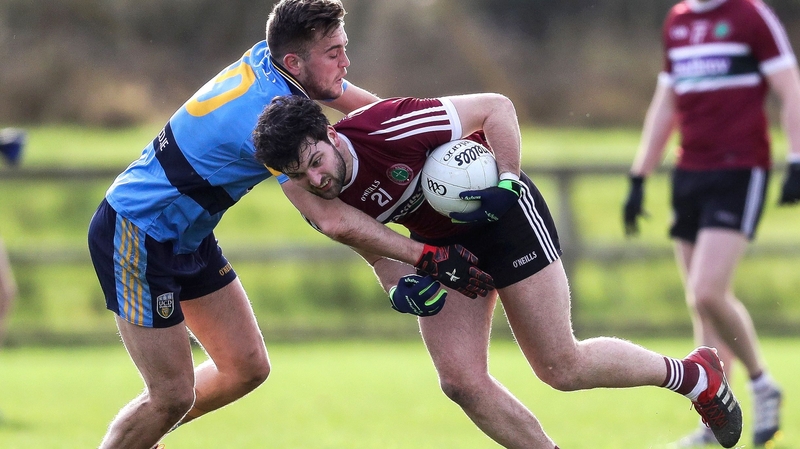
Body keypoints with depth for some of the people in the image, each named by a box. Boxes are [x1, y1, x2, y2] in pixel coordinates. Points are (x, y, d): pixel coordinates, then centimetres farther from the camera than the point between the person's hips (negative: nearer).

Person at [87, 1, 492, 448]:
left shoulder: (265, 58, -5)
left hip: (186, 237, 9)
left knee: (247, 368, 9)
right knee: (174, 397, -10)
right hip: (135, 236, -9)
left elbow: (378, 109, 7)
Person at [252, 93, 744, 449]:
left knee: (562, 367, -4)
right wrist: (403, 286, -20)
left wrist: (507, 183, -29)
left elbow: (496, 107, -23)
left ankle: (695, 375, 18)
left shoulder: (385, 128, -33)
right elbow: (378, 250, 0)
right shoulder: (322, 200, -15)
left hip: (503, 213, -6)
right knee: (460, 379, -8)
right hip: (440, 243, 6)